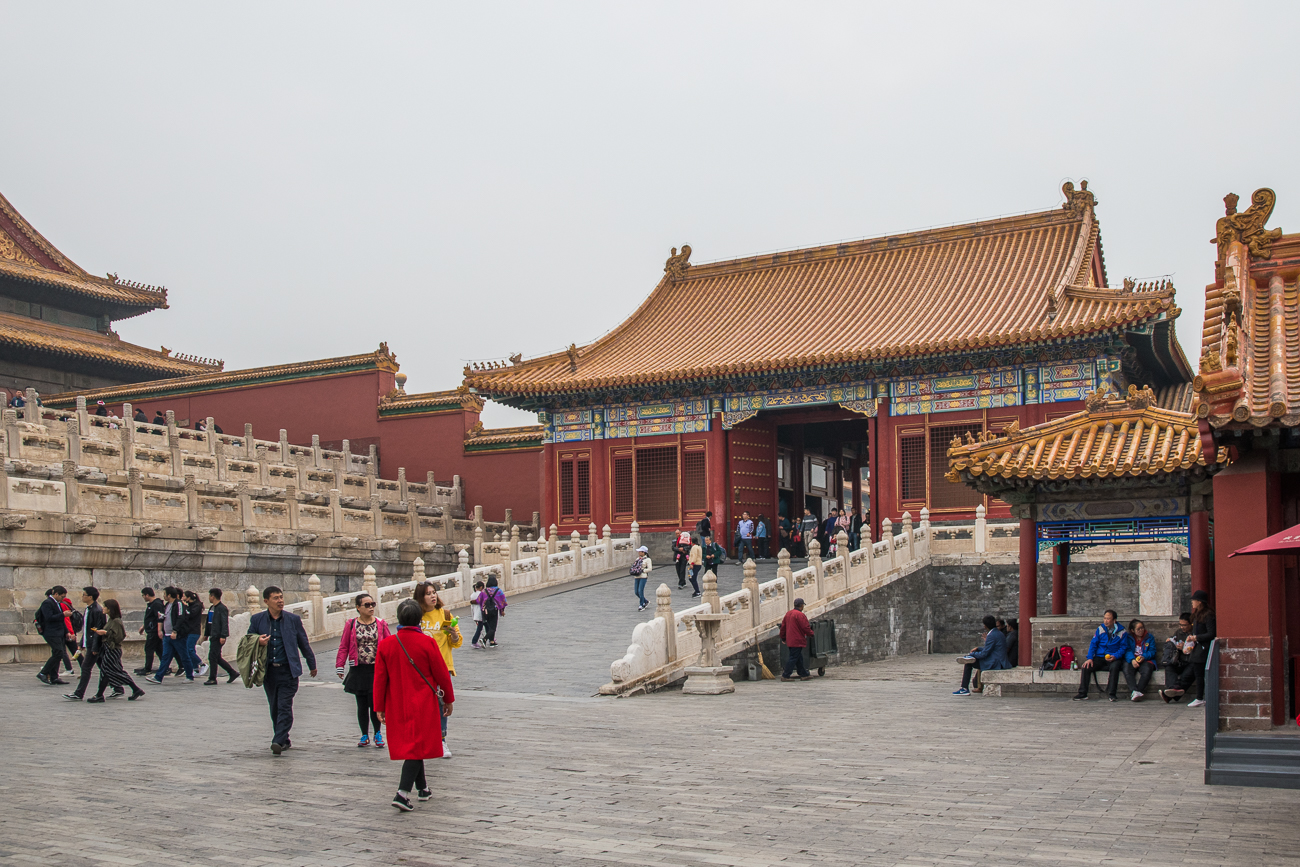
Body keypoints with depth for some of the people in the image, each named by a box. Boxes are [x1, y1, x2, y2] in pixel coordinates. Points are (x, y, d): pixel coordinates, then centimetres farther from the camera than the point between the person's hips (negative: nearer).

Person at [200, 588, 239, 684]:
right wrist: (206, 634, 26)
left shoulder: (222, 608, -12)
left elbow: (225, 623, -18)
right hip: (213, 637, 9)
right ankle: (233, 673, 18)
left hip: (218, 637, -9)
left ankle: (212, 679, 0)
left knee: (213, 657, -7)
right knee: (217, 658, 11)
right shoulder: (211, 608, 16)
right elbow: (208, 622, 25)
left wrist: (223, 636, -24)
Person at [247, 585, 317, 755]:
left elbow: (304, 644, 11)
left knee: (285, 707, -12)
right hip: (268, 670, 3)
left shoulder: (293, 619, 3)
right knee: (274, 709, 10)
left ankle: (278, 741, -16)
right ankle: (284, 741, 22)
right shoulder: (257, 619, 5)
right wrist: (258, 642, -11)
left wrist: (312, 665, 18)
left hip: (288, 671, -3)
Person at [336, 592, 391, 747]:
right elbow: (343, 647, 4)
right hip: (358, 670, 1)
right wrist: (339, 667, -2)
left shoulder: (381, 624, 3)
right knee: (361, 705, 7)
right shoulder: (351, 624, 3)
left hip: (376, 670, -1)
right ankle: (364, 735, 21)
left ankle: (377, 733, 17)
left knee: (374, 703, -5)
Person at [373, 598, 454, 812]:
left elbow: (380, 679, 0)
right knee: (418, 745, 0)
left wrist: (379, 707, 9)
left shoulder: (385, 644, -4)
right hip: (423, 705, -4)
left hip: (397, 706, 4)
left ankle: (422, 788, 32)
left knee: (410, 744, 18)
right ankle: (403, 793, -13)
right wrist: (448, 699, 8)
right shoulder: (427, 643, -13)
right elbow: (441, 673, -6)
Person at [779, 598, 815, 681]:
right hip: (797, 641, -9)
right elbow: (805, 627, -15)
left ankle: (804, 674, 21)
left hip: (790, 640, 9)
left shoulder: (788, 613, 13)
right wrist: (811, 634, 3)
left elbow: (783, 626, 19)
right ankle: (785, 676, -5)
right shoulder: (800, 615, -15)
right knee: (793, 658, -5)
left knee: (799, 658, 15)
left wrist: (783, 638, 27)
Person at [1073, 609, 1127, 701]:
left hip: (1113, 659, -2)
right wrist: (1090, 658, -9)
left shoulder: (1122, 632, 3)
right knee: (1086, 666, -23)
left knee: (1114, 666, -37)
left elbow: (1123, 647, 2)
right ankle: (1082, 694, -19)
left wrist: (1115, 656, -18)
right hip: (1099, 657, 2)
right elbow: (1093, 644, 5)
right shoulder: (1100, 629, 9)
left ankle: (1111, 694, -29)